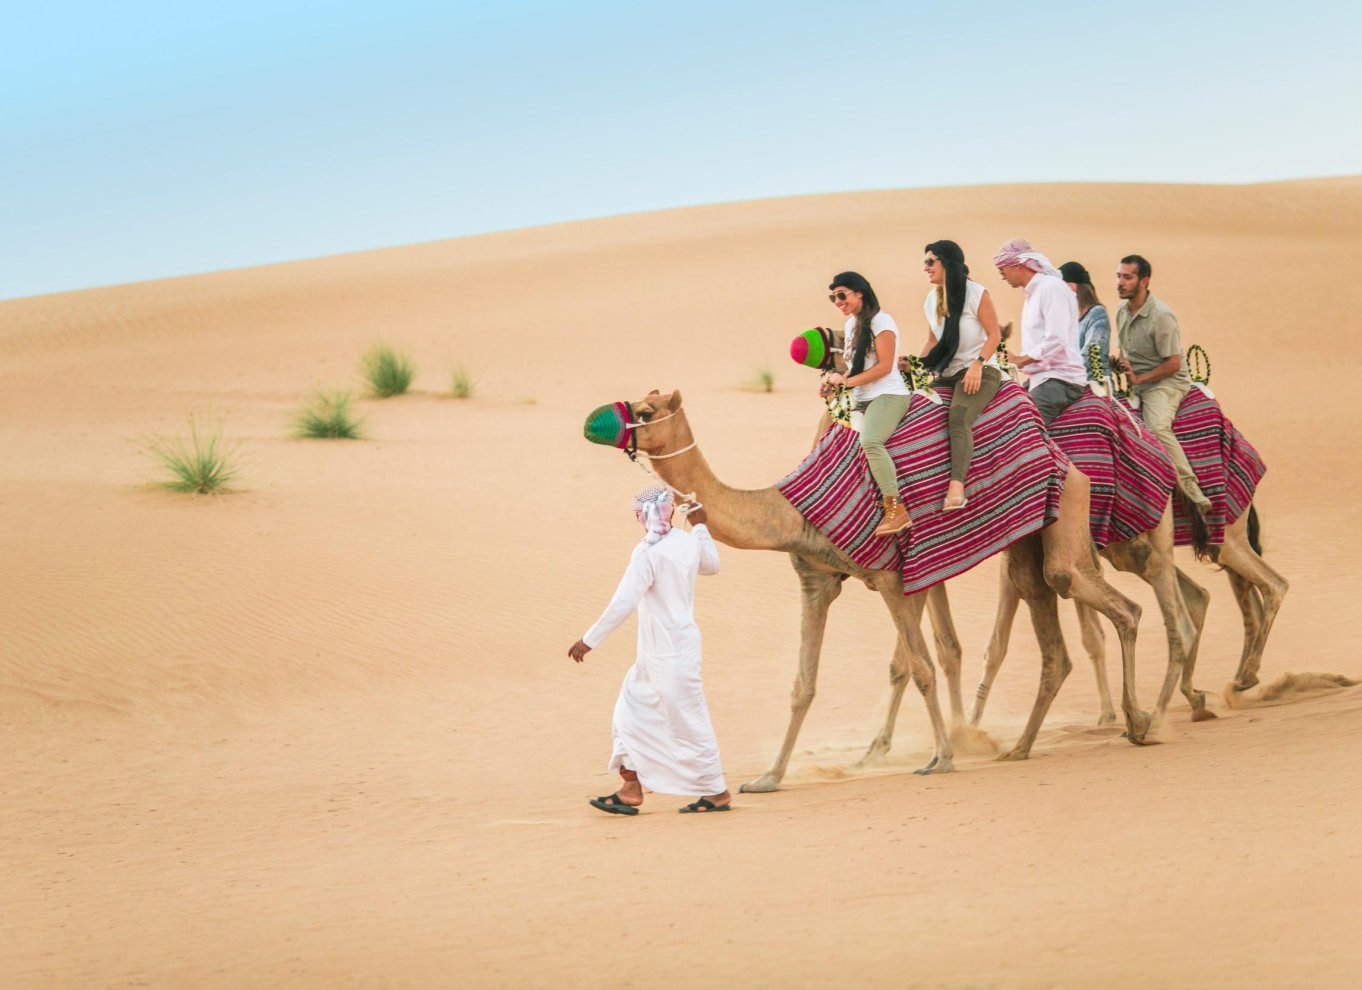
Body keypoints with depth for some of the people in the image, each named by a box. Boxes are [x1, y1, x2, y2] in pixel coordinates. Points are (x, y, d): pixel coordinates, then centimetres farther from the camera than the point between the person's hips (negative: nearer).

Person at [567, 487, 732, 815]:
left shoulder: (648, 552, -19)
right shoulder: (689, 543, 4)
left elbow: (623, 603, -23)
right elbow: (712, 565, 27)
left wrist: (590, 640, -18)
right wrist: (700, 527, 37)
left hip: (667, 653, -9)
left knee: (687, 720, 0)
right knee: (632, 712, 11)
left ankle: (717, 792, 9)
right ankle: (631, 789, 11)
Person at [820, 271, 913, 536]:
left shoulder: (880, 321, -9)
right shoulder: (851, 323, 16)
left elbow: (884, 366, -14)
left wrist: (847, 381, -13)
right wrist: (836, 379, 4)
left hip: (888, 395, -10)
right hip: (861, 401, 10)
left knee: (870, 440, -32)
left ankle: (896, 511, -35)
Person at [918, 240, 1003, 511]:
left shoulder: (976, 294, -6)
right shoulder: (931, 300, 14)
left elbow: (994, 335, -6)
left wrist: (977, 364, -21)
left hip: (980, 371, -8)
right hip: (946, 374, 8)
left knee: (958, 418, -32)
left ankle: (956, 487, -48)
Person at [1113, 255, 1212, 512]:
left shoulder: (1161, 316, -17)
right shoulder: (1122, 311, 8)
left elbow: (1173, 364, -16)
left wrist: (1139, 378, -12)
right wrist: (1122, 364, 1)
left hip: (1164, 382, -9)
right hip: (1134, 384, 9)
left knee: (1157, 426, -33)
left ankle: (1192, 489, -34)